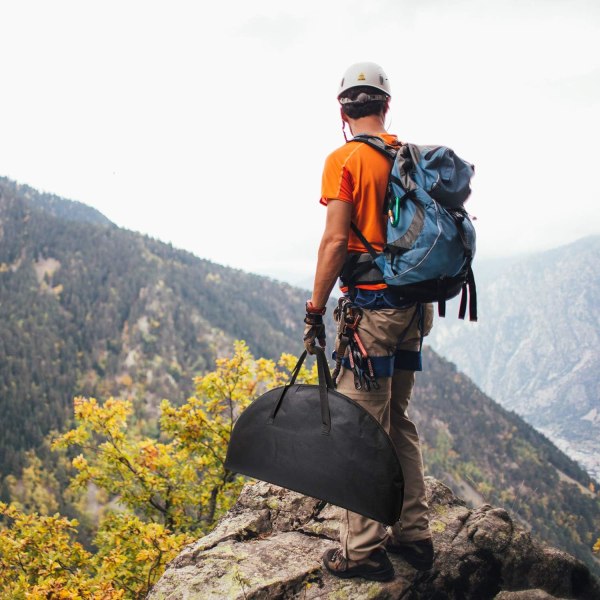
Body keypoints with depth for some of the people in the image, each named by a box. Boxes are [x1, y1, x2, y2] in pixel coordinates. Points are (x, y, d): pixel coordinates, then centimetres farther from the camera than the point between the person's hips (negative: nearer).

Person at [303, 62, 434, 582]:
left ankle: (363, 550, 5)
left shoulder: (346, 159, -9)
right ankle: (414, 536, 24)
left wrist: (315, 309, -9)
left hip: (370, 304, -7)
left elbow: (336, 240, -16)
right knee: (398, 421, 16)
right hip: (413, 305, 7)